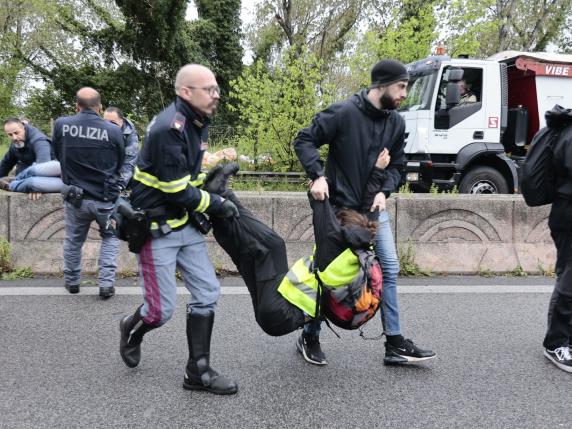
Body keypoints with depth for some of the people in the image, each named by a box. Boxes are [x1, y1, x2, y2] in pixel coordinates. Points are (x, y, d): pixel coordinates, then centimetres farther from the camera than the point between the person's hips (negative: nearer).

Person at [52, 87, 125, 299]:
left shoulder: (61, 125, -8)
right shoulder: (114, 131, -13)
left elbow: (57, 155, 9)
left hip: (75, 196, 1)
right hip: (106, 198, -1)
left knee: (73, 240, 22)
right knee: (110, 238, 21)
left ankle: (72, 281, 37)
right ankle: (106, 283, 12)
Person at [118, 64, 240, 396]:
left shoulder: (198, 124, 6)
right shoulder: (168, 129, -23)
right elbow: (177, 191, -23)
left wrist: (215, 191, 5)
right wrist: (216, 205, -11)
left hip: (185, 224, 9)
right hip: (156, 229, -8)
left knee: (208, 292, 4)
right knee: (162, 310, -2)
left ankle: (199, 372, 15)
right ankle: (132, 330, 34)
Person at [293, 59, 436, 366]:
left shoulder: (396, 123, 3)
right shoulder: (343, 113, -16)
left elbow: (396, 165, 9)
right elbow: (304, 140, -13)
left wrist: (384, 191, -9)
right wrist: (318, 176, -26)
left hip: (374, 208, 6)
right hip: (339, 208, -6)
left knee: (389, 269, 4)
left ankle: (394, 343, 15)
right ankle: (309, 337, 23)